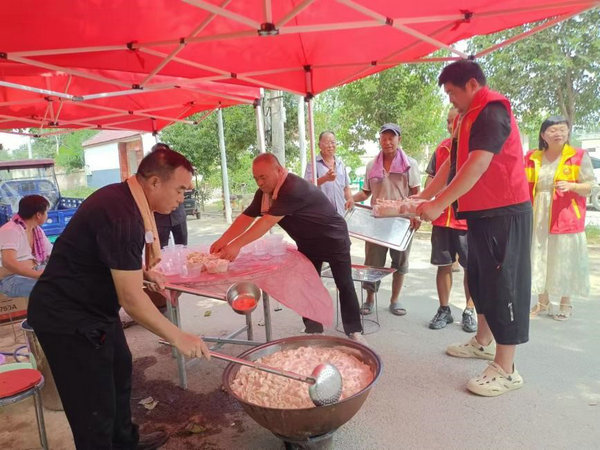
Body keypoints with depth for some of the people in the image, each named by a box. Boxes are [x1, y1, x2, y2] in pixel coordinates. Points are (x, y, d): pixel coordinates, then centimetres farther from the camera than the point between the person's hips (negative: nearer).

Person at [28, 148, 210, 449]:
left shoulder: (122, 198, 1)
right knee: (95, 407, 1)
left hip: (91, 307, 10)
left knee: (119, 371, 23)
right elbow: (132, 300, -28)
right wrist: (178, 338, -21)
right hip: (68, 318, -10)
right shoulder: (121, 215, -29)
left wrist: (142, 271, 7)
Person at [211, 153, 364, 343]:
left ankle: (354, 331, 14)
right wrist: (223, 240, -20)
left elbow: (267, 222, -38)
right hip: (307, 243, 8)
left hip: (333, 240, -7)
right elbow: (247, 217, -8)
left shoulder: (293, 188, -33)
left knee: (344, 285, 2)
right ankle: (313, 329, 17)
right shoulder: (264, 192, -5)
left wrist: (237, 245, -39)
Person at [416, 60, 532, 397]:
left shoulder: (492, 113, -14)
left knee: (503, 283, -7)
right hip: (482, 212, 10)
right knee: (481, 279, 17)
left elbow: (477, 166, -26)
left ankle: (506, 370, 2)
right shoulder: (471, 117, 17)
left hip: (504, 213, -10)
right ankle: (483, 342, 33)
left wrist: (439, 205, -28)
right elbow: (452, 165, 17)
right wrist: (423, 197, 10)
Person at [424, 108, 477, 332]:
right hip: (441, 217, 4)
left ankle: (469, 311, 20)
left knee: (471, 267, 7)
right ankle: (444, 310, 21)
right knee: (443, 265, 9)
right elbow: (432, 178, 13)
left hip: (469, 219, -4)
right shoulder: (442, 148, 9)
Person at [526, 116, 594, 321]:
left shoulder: (579, 156, -2)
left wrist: (571, 185, -20)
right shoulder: (532, 158, 7)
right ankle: (543, 302, 22)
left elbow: (590, 187, -2)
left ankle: (565, 304, 19)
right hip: (538, 217, 3)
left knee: (564, 260, 3)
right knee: (539, 259, 8)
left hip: (566, 217, -3)